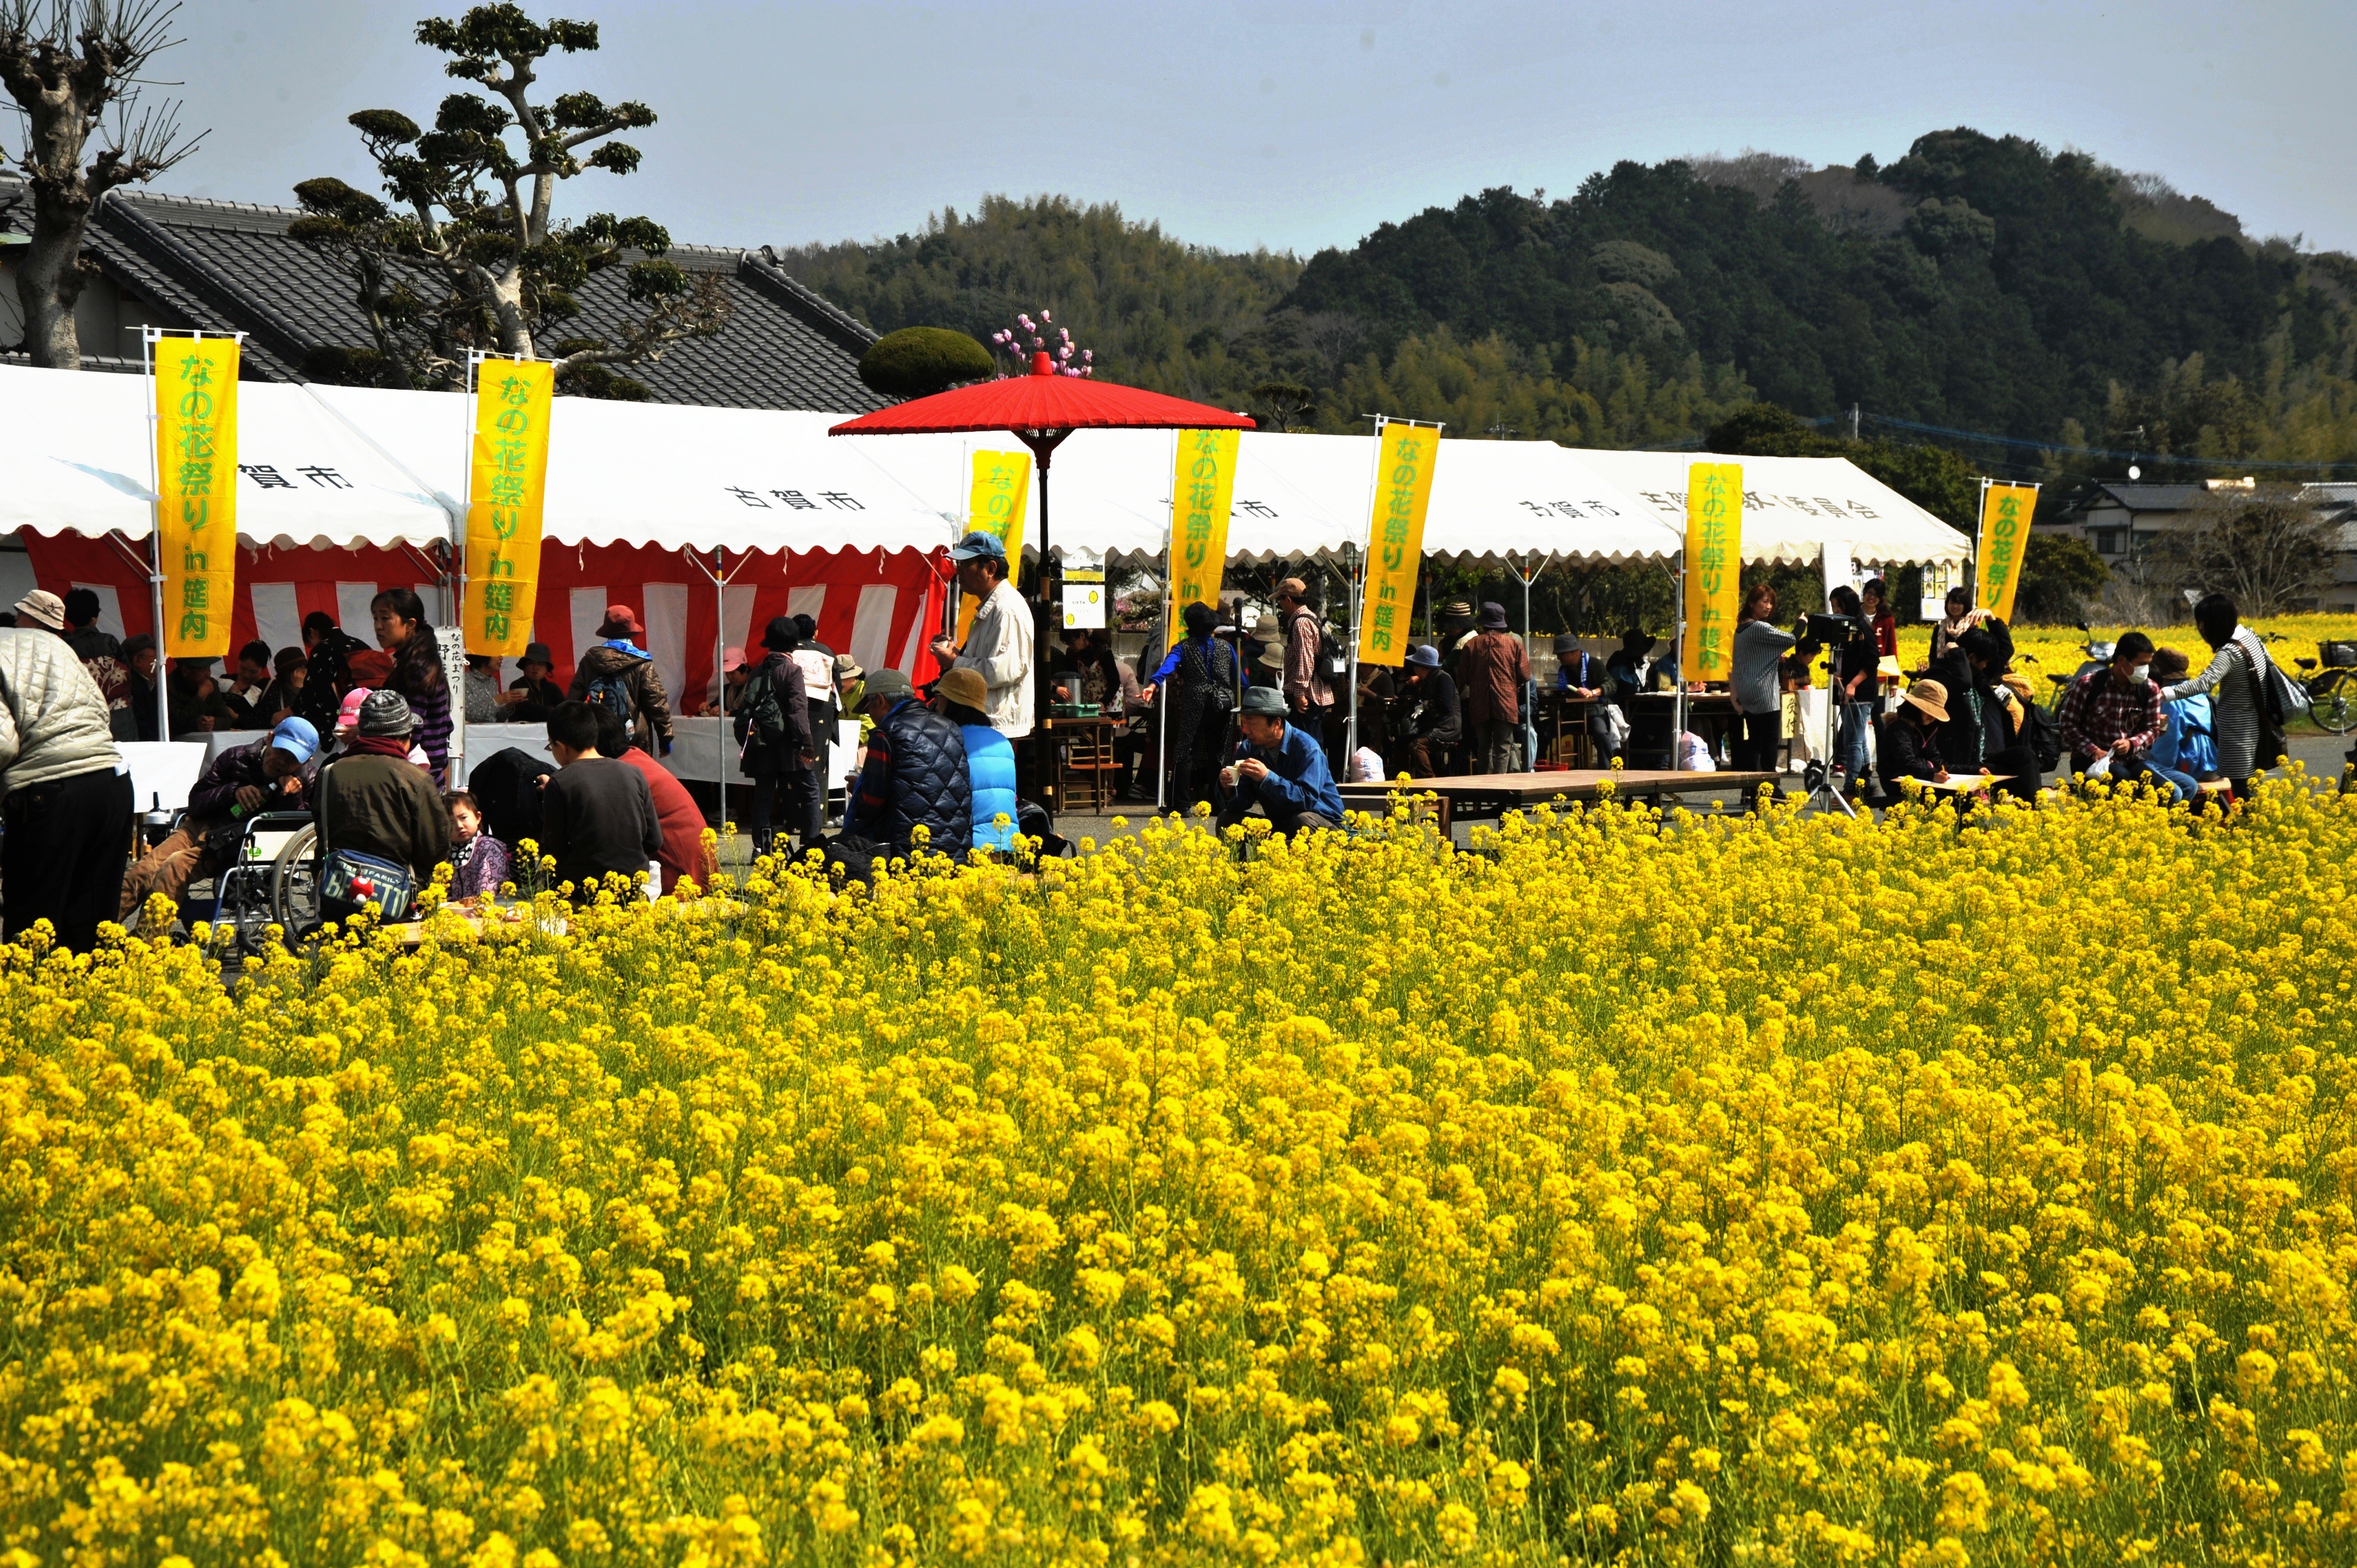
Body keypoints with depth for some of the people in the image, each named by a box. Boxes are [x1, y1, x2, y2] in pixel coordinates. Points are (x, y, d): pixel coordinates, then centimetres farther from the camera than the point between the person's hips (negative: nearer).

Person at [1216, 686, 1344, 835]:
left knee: (1304, 820, -38)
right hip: (1278, 825, 5)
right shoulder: (1247, 749, -2)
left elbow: (1309, 799, -31)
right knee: (1227, 819, -10)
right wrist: (1228, 789, -26)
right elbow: (1242, 803, -4)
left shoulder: (1306, 747, -20)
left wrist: (1267, 778, -37)